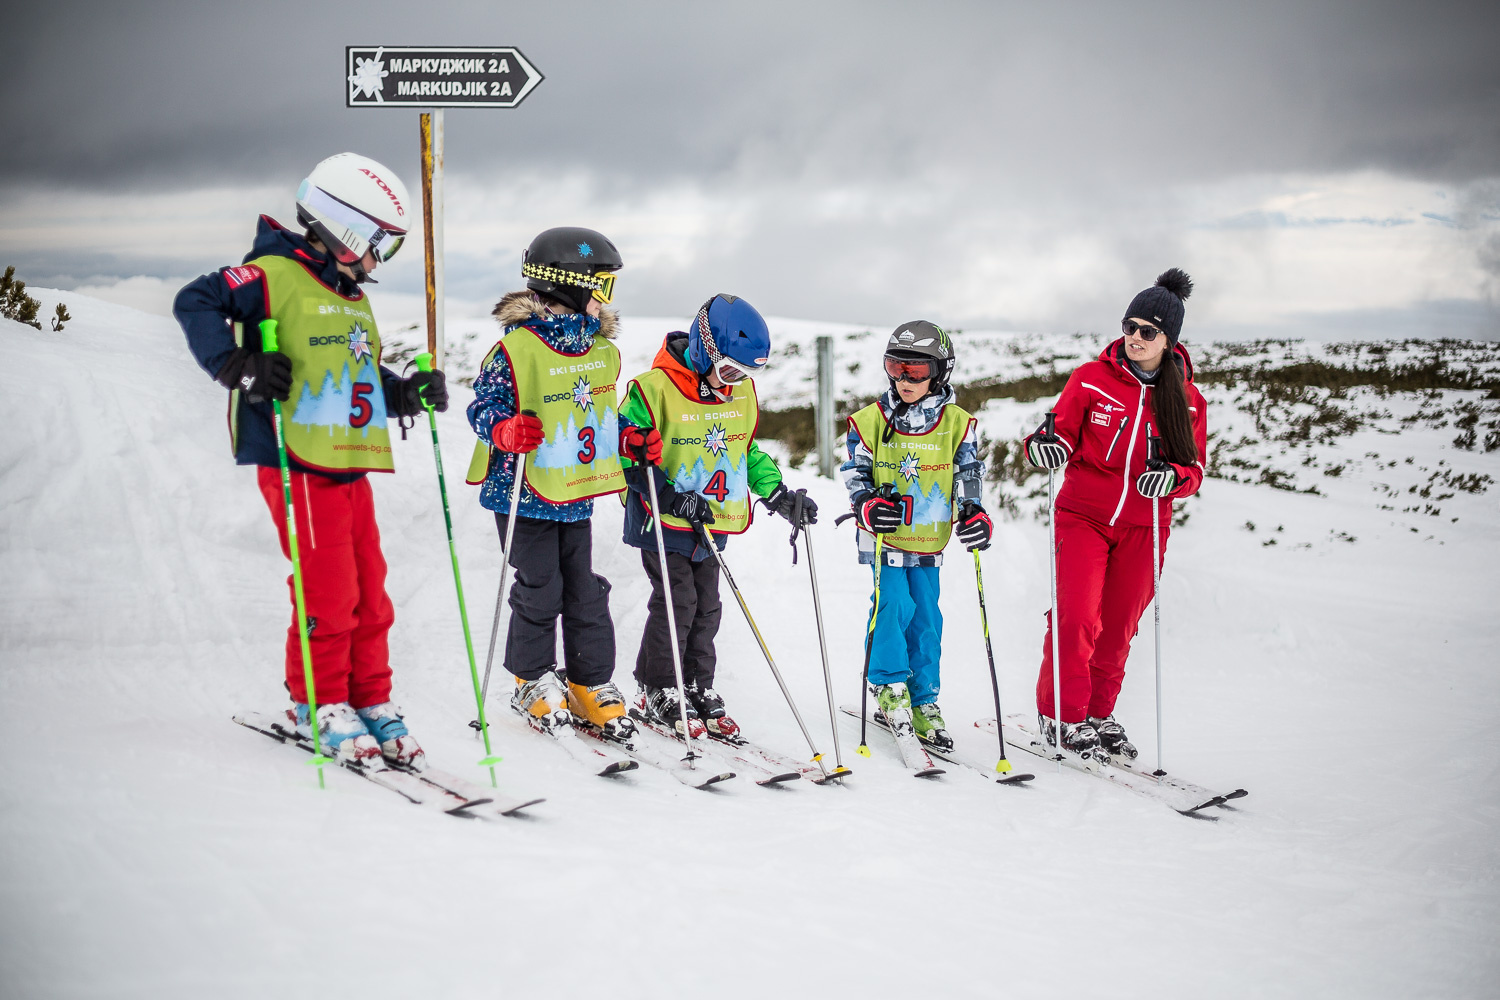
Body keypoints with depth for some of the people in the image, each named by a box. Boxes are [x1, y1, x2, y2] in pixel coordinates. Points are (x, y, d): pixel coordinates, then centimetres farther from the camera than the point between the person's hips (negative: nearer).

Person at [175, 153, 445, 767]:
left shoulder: (353, 298, 21)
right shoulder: (277, 275, -8)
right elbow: (195, 303, -15)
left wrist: (410, 392, 11)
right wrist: (240, 368, -23)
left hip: (352, 468, 8)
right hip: (300, 465, -8)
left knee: (370, 595, 9)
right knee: (328, 594, -5)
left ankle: (371, 705, 19)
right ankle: (320, 706, 10)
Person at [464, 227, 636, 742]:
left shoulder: (604, 351, 8)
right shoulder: (516, 348, -14)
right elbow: (482, 405, -10)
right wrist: (506, 430, -28)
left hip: (577, 495, 6)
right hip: (526, 493, -6)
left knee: (585, 593, 9)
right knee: (540, 591, 1)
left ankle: (592, 686, 19)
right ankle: (535, 682, 19)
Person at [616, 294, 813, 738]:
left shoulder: (742, 392, 3)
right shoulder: (654, 389, -17)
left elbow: (746, 451, 16)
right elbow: (626, 454, -14)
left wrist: (778, 494, 4)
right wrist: (670, 497, -24)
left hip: (713, 524, 6)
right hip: (663, 521, -6)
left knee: (705, 606, 11)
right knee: (676, 601, -7)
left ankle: (697, 686, 23)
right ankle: (658, 692, 7)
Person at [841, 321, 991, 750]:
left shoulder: (957, 424, -1)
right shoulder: (872, 421, -5)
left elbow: (970, 475, 4)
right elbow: (855, 473, 0)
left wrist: (975, 515, -12)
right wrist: (867, 506, -18)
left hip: (928, 540, 2)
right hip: (884, 536, -2)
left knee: (926, 618, 4)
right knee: (894, 604, -16)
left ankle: (922, 701, 15)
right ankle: (888, 683, 4)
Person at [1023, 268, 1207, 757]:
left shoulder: (1187, 400, 2)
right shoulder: (1091, 379, -3)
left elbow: (1194, 468, 3)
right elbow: (1063, 431, 1)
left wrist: (1172, 476, -20)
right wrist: (1047, 445, -23)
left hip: (1144, 527, 2)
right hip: (1083, 515, -2)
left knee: (1118, 628, 7)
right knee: (1076, 617, -13)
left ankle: (1098, 715, 24)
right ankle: (1061, 715, 0)